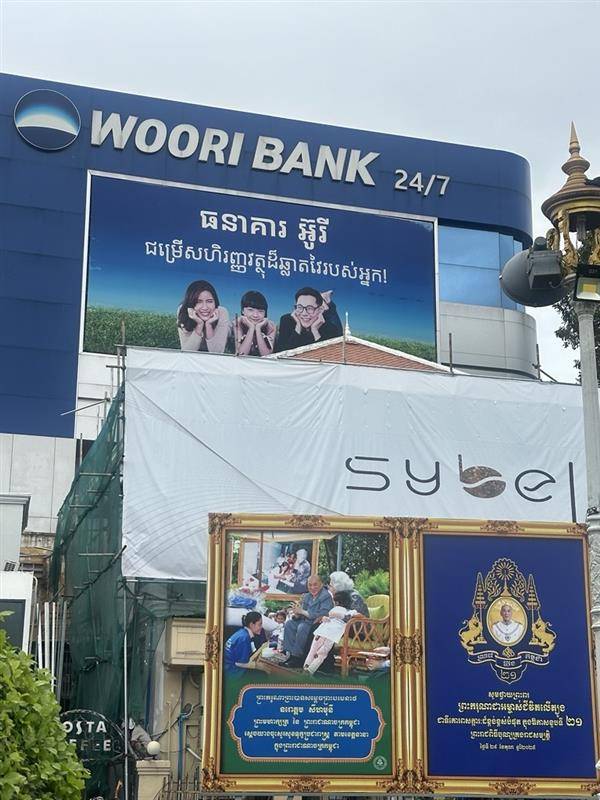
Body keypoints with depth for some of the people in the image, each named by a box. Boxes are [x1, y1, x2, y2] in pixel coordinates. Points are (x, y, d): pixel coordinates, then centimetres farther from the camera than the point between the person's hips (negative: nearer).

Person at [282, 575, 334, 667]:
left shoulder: (326, 597, -12)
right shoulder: (306, 597, 12)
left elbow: (322, 615, -23)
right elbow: (300, 615, 13)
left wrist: (302, 612, -19)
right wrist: (296, 614, -14)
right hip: (306, 621, 9)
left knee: (302, 627, -31)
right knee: (289, 623, -8)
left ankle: (298, 657, -22)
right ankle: (290, 653, -9)